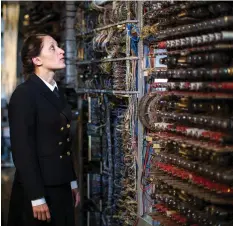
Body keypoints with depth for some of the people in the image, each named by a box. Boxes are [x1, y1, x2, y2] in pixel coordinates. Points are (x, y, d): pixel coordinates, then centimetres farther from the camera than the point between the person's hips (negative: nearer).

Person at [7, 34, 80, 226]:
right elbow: (23, 150, -18)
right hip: (37, 189, -7)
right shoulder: (24, 94, -15)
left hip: (61, 187, 7)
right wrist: (37, 198, -19)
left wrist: (72, 182, 14)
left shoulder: (58, 92, 10)